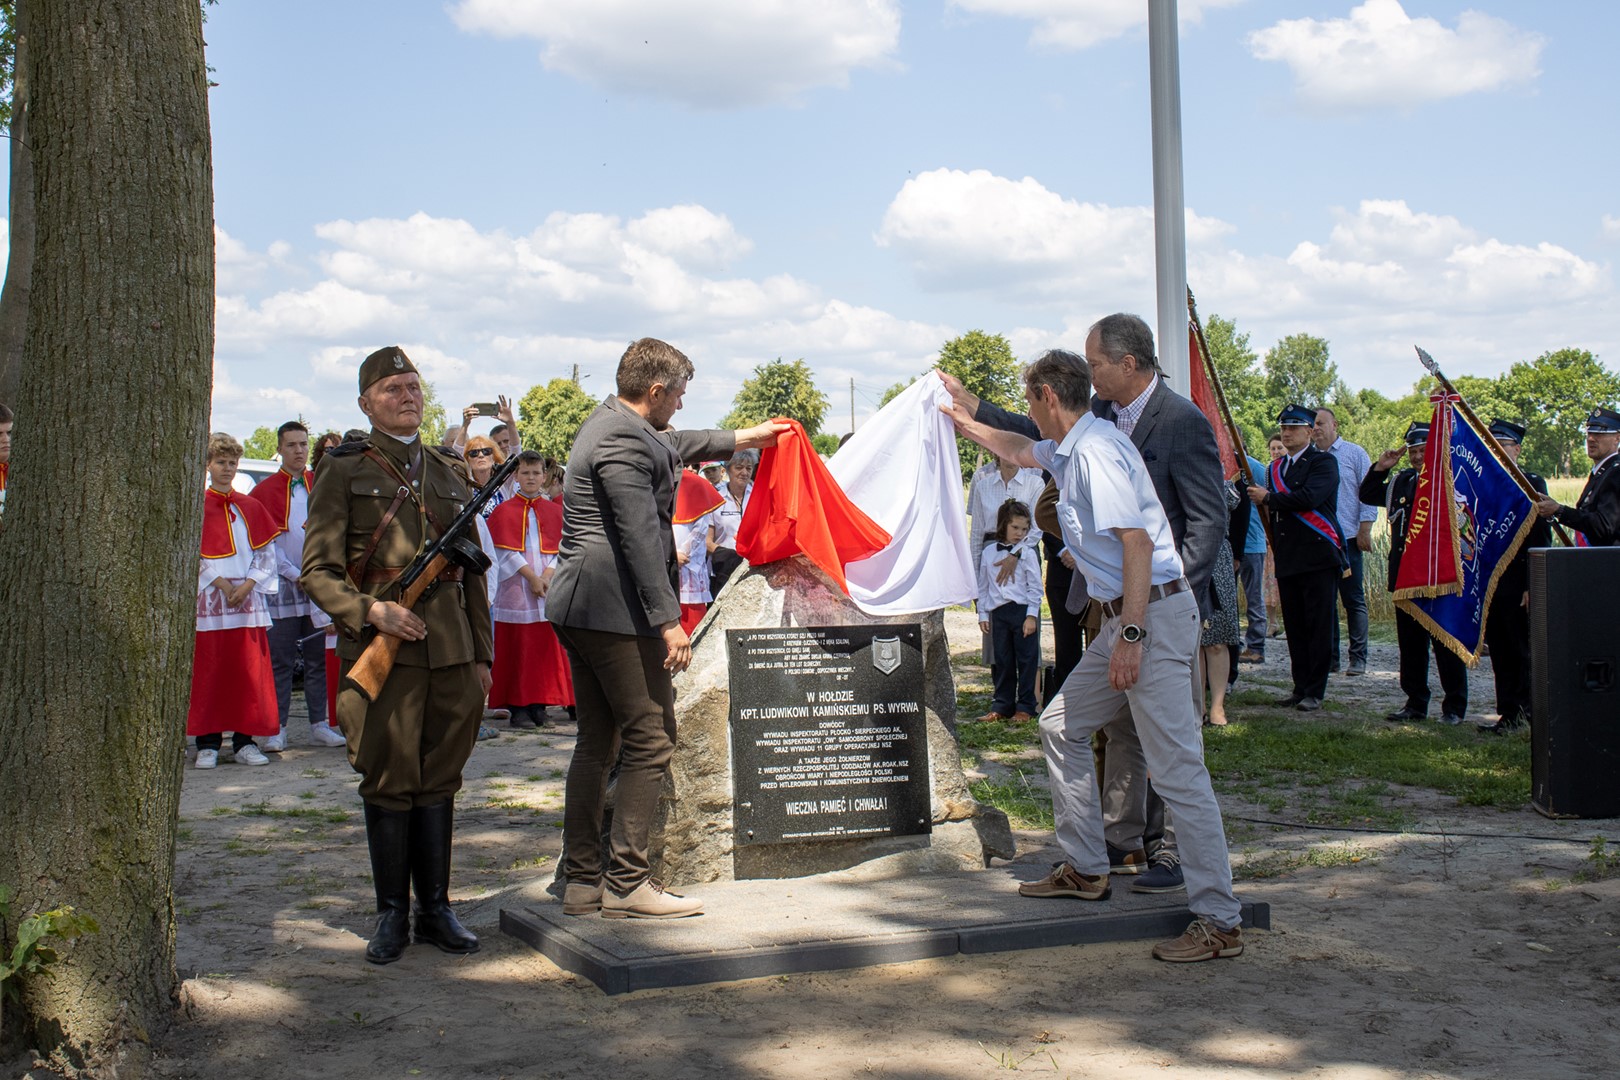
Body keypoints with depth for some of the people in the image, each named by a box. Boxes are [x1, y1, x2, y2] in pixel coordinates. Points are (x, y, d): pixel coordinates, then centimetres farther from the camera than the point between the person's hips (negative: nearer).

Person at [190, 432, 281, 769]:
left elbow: (266, 552, 8)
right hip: (208, 600, -3)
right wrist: (221, 583, -12)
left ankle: (245, 741, 6)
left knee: (249, 673, 1)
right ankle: (208, 744, 4)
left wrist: (248, 585, -7)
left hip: (248, 600, 3)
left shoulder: (250, 507, 12)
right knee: (208, 674, -2)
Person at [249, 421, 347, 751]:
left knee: (318, 659, 6)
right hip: (283, 587, -3)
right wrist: (295, 575, -10)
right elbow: (265, 543, -3)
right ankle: (277, 729, 3)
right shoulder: (264, 491, 1)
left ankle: (319, 726, 11)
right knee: (281, 662, -1)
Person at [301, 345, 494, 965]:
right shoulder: (342, 473, 3)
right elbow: (318, 572, -1)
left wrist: (482, 656, 14)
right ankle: (392, 915, 14)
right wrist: (371, 611, -17)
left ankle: (435, 911, 18)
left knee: (438, 781, 8)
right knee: (389, 785, 1)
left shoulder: (451, 473, 16)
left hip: (451, 651, 4)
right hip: (380, 651, -3)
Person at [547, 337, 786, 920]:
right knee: (649, 741, -6)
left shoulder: (609, 422, 19)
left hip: (578, 609, 11)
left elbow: (675, 446, 38)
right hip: (615, 610, -11)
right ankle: (626, 882, -3)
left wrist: (746, 437, 48)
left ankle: (582, 879, 16)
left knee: (597, 743, 13)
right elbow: (639, 536, -21)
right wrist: (668, 621, -22)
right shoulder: (624, 441, -14)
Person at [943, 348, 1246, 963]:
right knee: (1062, 727, 18)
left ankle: (1219, 923, -8)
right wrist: (968, 426, 51)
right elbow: (1022, 451, 38)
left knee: (1177, 770, -11)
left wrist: (1130, 637, -25)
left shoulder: (1095, 451, -15)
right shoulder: (1070, 449, 15)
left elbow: (1137, 542, -23)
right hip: (1125, 616, 11)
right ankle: (1085, 870, 28)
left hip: (1153, 613, -11)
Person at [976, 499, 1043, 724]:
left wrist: (1031, 615, -9)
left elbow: (1035, 587, -2)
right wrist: (983, 614, 9)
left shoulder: (1027, 553, -1)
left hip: (1023, 610, -3)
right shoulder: (988, 553, 8)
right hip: (998, 612, 3)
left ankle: (1025, 707, 9)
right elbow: (983, 586, 12)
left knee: (1026, 660, 1)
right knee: (1001, 661, 8)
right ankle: (1001, 706, 16)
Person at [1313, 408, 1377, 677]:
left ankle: (1358, 659, 4)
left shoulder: (1355, 454, 3)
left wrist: (1364, 530, -8)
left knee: (1354, 600, 0)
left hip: (1347, 538, -3)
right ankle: (1329, 657, 11)